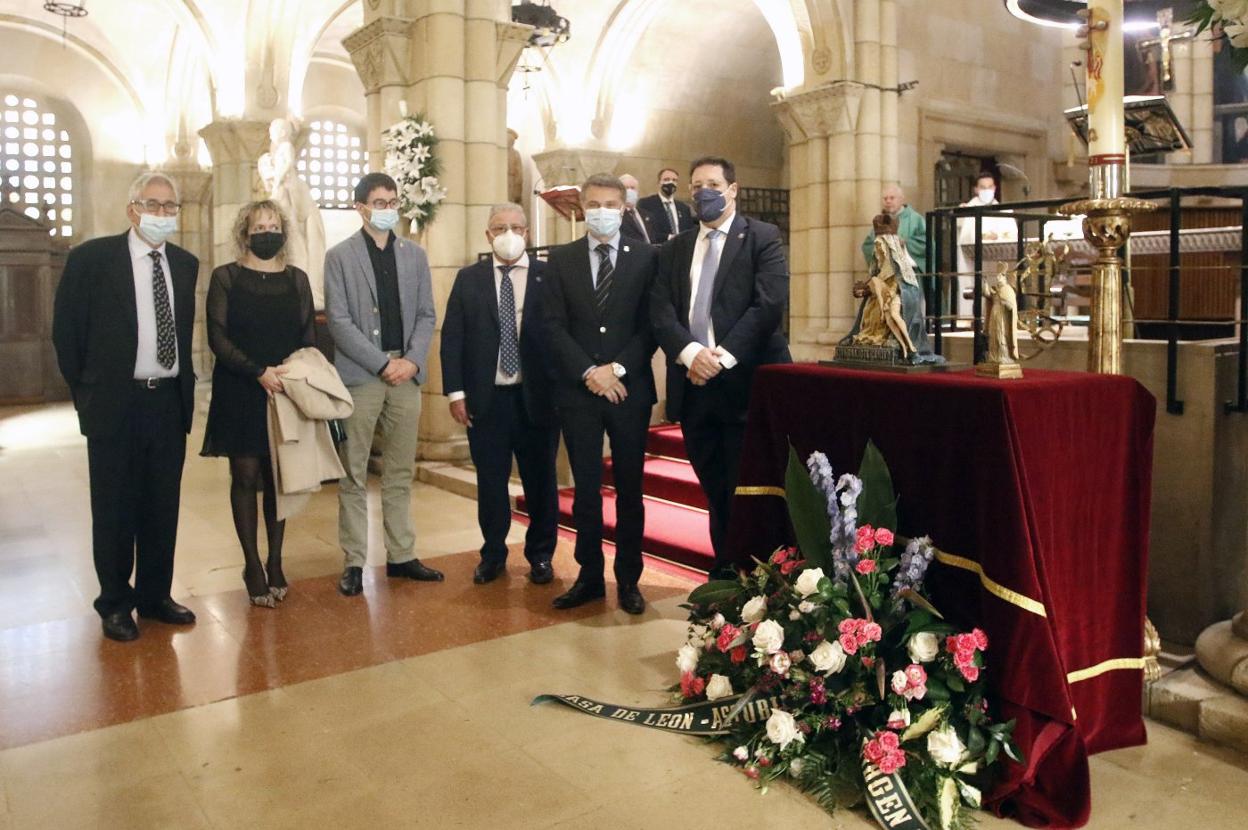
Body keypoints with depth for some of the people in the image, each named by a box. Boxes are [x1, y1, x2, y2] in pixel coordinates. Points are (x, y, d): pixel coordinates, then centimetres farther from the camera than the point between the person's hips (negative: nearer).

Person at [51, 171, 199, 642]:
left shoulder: (185, 264, 8)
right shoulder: (91, 258, -4)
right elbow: (66, 331, -1)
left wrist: (186, 386, 9)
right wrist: (87, 392, 1)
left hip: (171, 402, 4)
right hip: (115, 405, -4)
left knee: (163, 507, 11)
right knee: (114, 510, 6)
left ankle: (155, 595, 25)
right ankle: (115, 604, 21)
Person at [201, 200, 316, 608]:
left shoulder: (297, 279, 9)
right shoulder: (225, 277, 1)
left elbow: (309, 337, 7)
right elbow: (218, 338, -6)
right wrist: (259, 371, -19)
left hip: (286, 391, 2)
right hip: (240, 393, -2)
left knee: (279, 478, 5)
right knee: (246, 476, 1)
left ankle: (275, 563, 15)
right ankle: (252, 566, 10)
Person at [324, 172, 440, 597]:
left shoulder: (415, 255, 12)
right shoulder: (339, 256, 1)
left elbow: (426, 315, 9)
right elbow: (339, 320, -6)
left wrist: (413, 360, -7)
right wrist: (383, 363, -12)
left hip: (406, 374, 3)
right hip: (359, 375, -3)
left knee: (400, 474, 9)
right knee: (352, 475, 1)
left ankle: (401, 555, 17)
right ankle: (354, 562, 9)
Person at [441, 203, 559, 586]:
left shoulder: (550, 277, 1)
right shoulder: (468, 279, 6)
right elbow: (451, 337, 4)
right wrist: (455, 391, -3)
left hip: (537, 396, -1)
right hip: (485, 397, 1)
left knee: (540, 480, 9)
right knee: (490, 480, 10)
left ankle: (540, 555, 25)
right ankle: (492, 555, 26)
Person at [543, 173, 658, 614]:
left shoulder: (645, 257, 4)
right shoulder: (561, 259, 7)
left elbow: (650, 324, -1)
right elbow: (554, 325, 0)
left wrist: (618, 369, -12)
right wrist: (589, 372, -11)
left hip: (630, 389, 0)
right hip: (578, 389, 1)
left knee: (630, 488, 7)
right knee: (586, 488, 7)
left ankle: (628, 579, 18)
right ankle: (589, 576, 18)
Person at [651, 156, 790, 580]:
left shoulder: (762, 237, 4)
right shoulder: (674, 249, 17)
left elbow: (770, 303, -9)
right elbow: (661, 310, 4)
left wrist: (723, 357, -15)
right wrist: (691, 352, -13)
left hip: (746, 384, -4)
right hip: (693, 385, 4)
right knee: (714, 492, 10)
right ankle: (723, 573, 21)